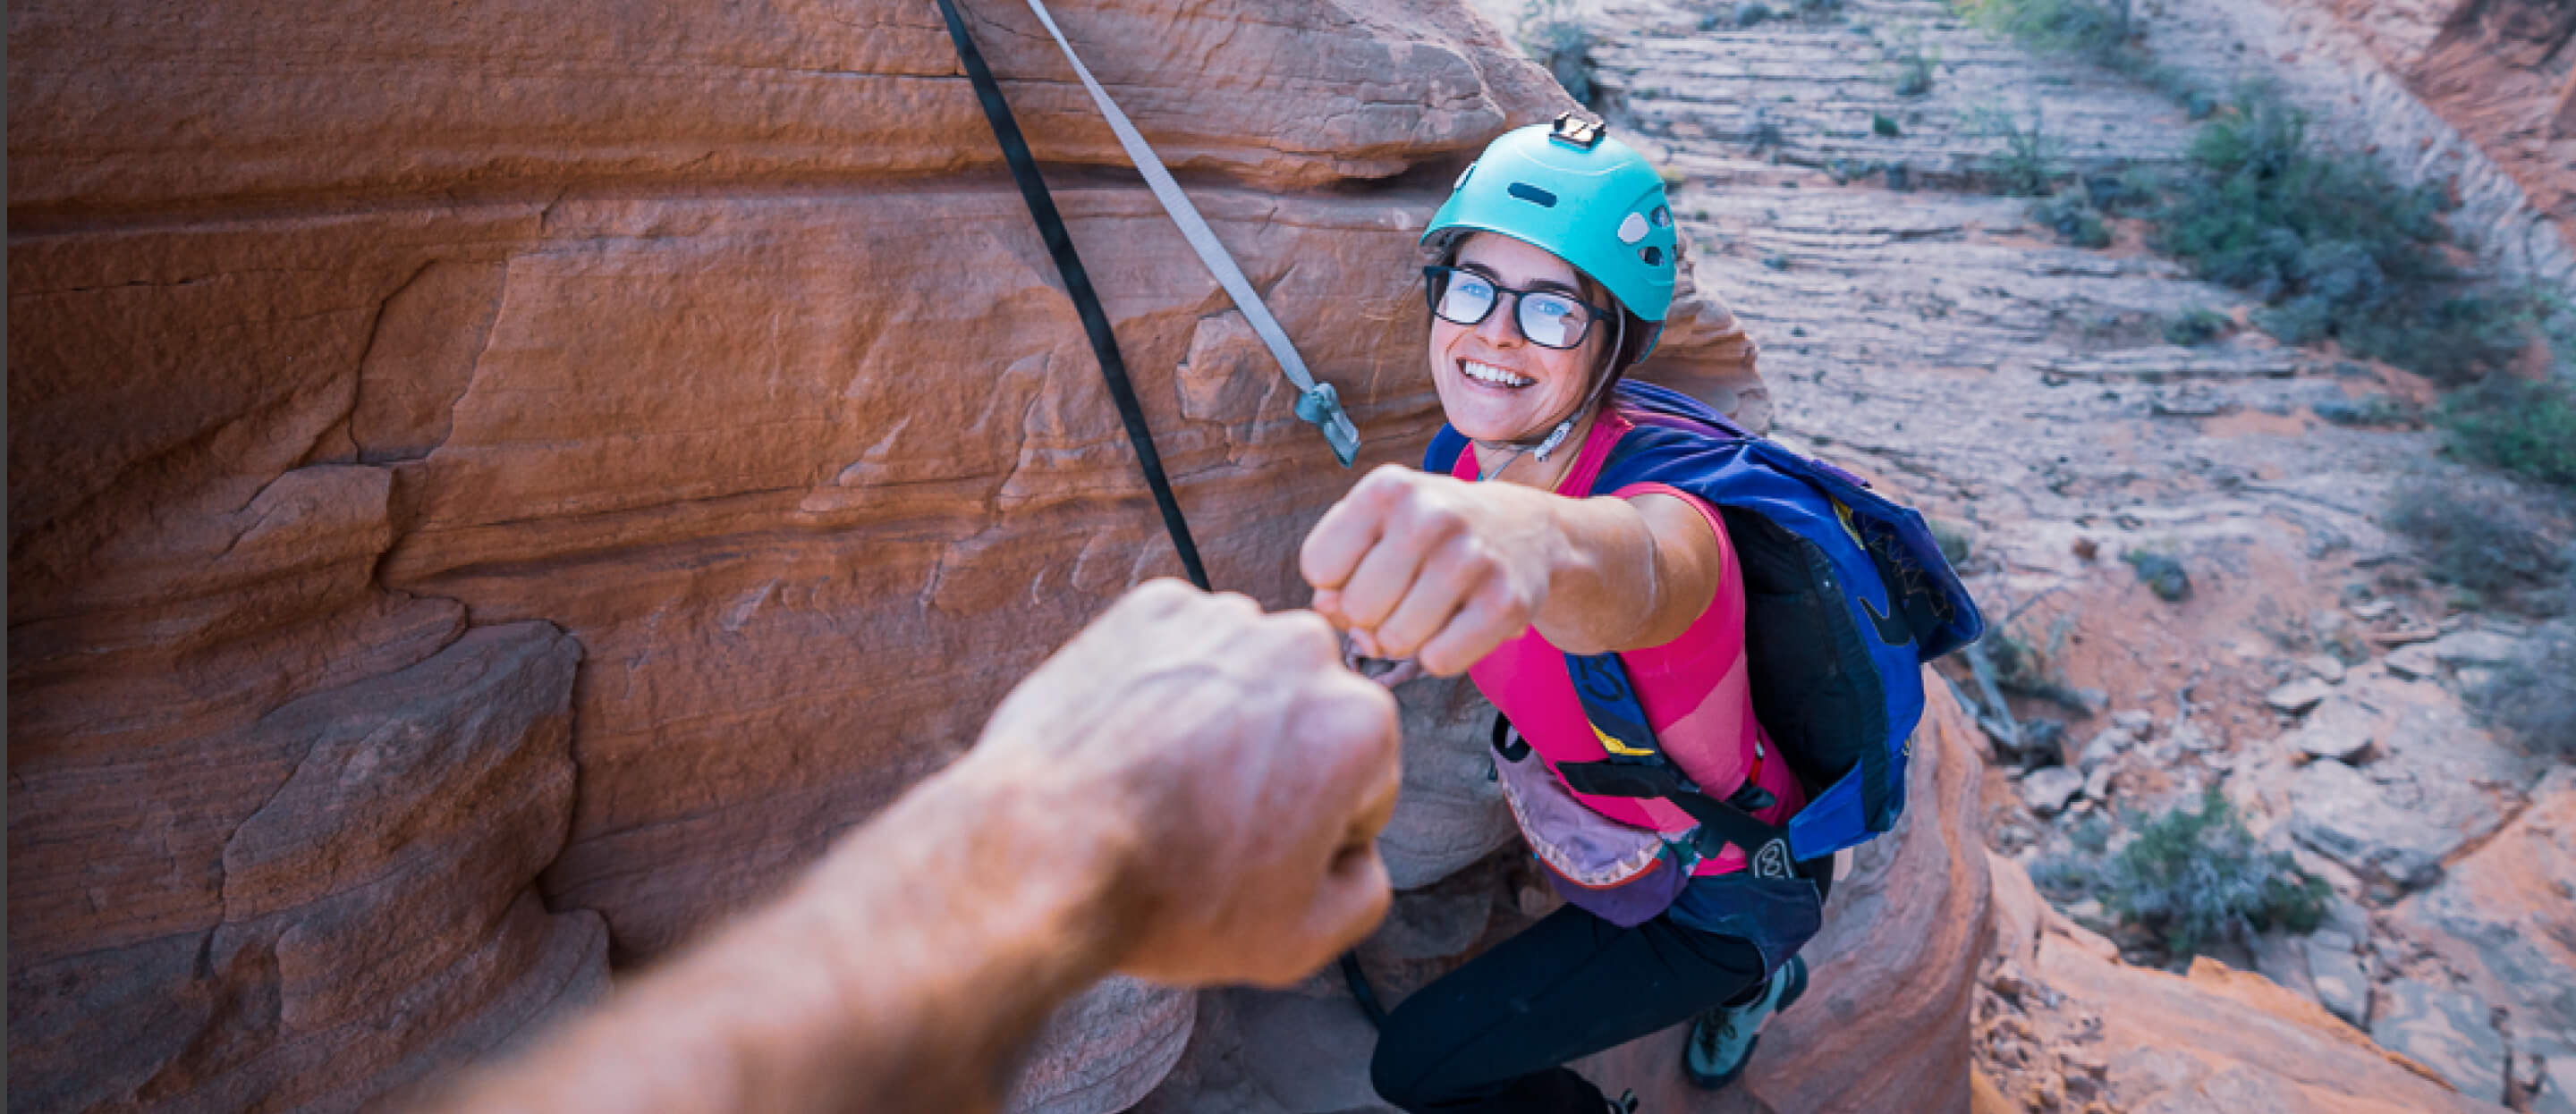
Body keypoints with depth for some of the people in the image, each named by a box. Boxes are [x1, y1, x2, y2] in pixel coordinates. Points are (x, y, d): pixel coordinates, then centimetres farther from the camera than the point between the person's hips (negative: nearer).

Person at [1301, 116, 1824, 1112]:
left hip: (1713, 897, -6)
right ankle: (1750, 982, 58)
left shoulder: (1656, 498, -39)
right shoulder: (1465, 460, -16)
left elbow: (1637, 565, -65)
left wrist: (1540, 541, -84)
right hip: (1602, 840, 7)